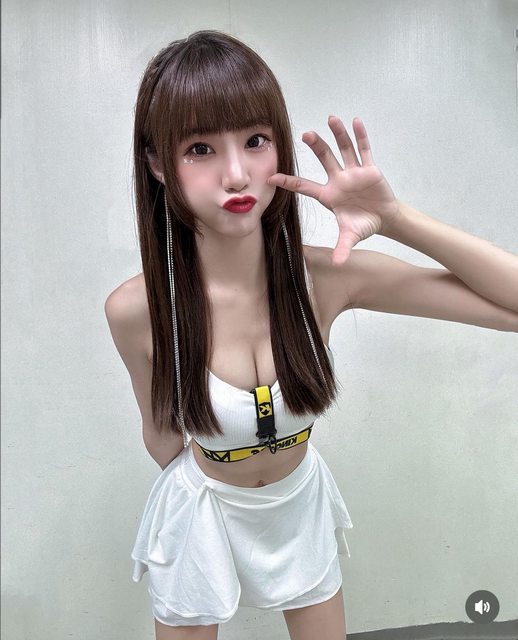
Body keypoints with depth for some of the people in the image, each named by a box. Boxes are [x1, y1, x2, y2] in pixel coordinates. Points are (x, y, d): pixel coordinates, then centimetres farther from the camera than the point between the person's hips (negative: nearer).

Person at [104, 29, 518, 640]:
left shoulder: (327, 277, -24)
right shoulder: (135, 311, -28)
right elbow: (161, 434, -9)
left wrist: (395, 218, -33)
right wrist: (207, 481, 8)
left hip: (302, 506, 2)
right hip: (201, 514, -1)